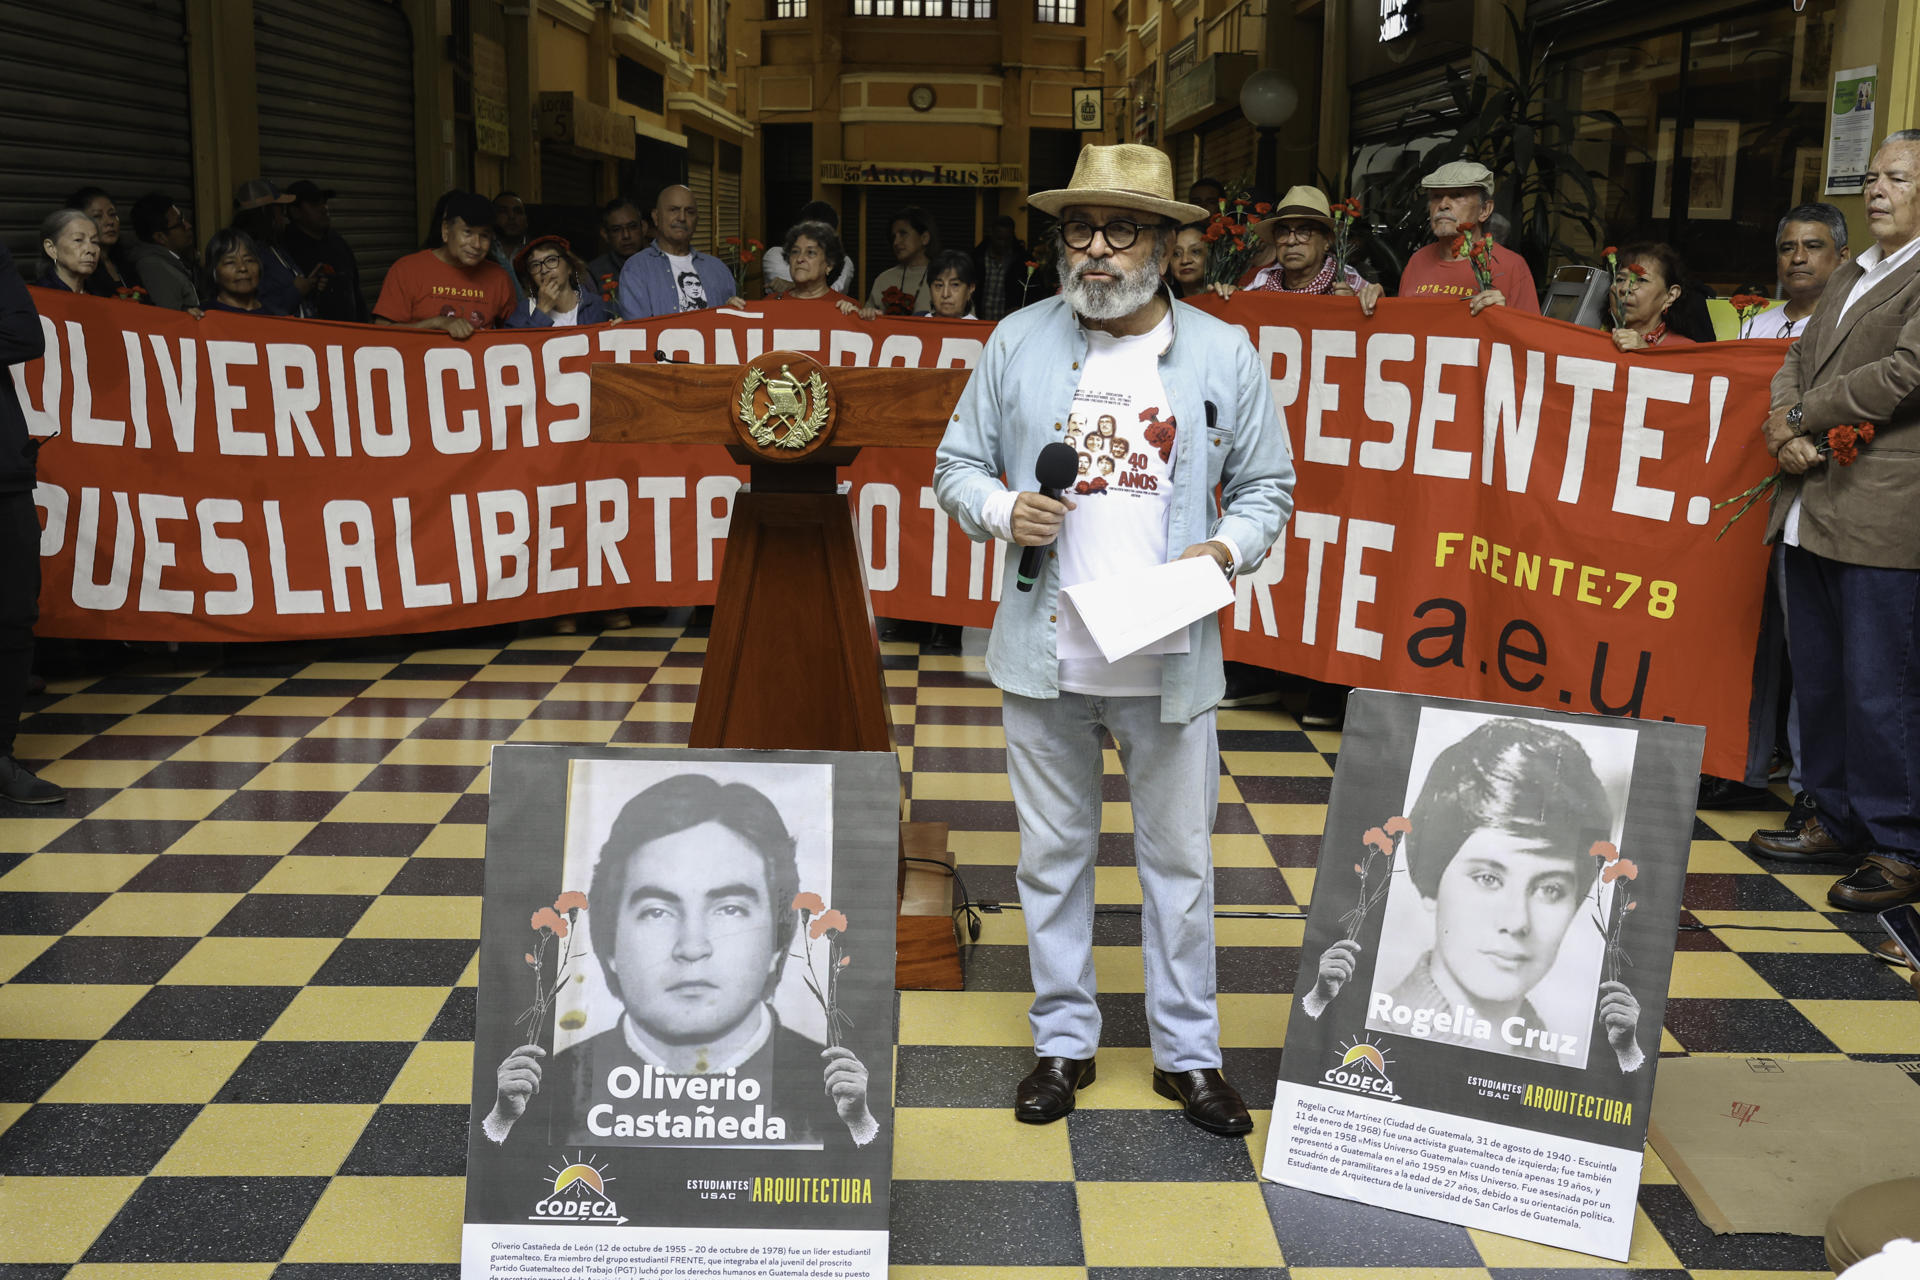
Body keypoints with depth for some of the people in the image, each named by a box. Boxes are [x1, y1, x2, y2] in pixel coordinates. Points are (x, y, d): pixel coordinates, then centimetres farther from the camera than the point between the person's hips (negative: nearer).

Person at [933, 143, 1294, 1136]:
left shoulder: (1224, 355, 2)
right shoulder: (1017, 342, 3)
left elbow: (1267, 485, 8)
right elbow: (957, 466, 8)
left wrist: (1228, 549, -11)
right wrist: (1003, 511, -12)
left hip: (1171, 659, 0)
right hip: (1044, 654, 1)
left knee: (1178, 859, 10)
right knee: (1054, 855, 12)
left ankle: (1188, 1052, 26)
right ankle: (1063, 1042, 28)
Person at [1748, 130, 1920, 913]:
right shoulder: (1850, 277, 22)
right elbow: (1797, 362, 17)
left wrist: (1799, 417, -7)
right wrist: (1788, 433, -3)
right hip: (1814, 509, 8)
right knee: (1818, 675, 14)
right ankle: (1836, 822, 26)